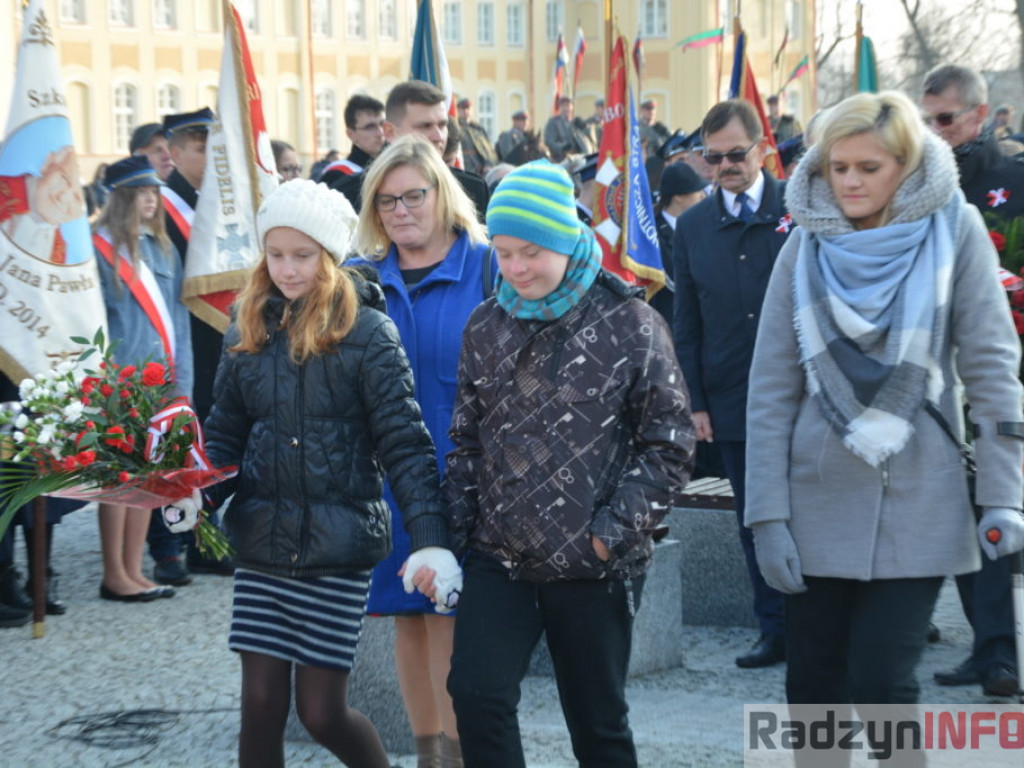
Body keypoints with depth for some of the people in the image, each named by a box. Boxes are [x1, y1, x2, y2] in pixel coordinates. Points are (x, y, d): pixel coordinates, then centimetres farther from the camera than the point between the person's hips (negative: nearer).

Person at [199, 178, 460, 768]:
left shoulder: (367, 332, -6)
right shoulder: (250, 330, 7)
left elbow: (405, 441, -10)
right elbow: (227, 433, 12)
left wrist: (431, 537, -20)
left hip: (339, 547, -4)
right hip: (263, 543, 4)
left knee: (322, 711, 0)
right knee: (261, 704, 3)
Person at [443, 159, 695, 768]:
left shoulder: (630, 325, -6)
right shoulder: (487, 327, 7)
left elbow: (669, 442, -5)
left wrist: (616, 529, -11)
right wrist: (459, 523, 5)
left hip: (595, 566, -3)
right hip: (499, 557, 3)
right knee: (476, 694, -11)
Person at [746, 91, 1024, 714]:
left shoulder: (954, 231, -2)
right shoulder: (806, 247, 3)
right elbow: (771, 391, 2)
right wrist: (769, 514, -3)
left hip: (917, 506, -2)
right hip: (818, 505, 2)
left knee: (881, 685, -8)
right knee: (812, 688, 6)